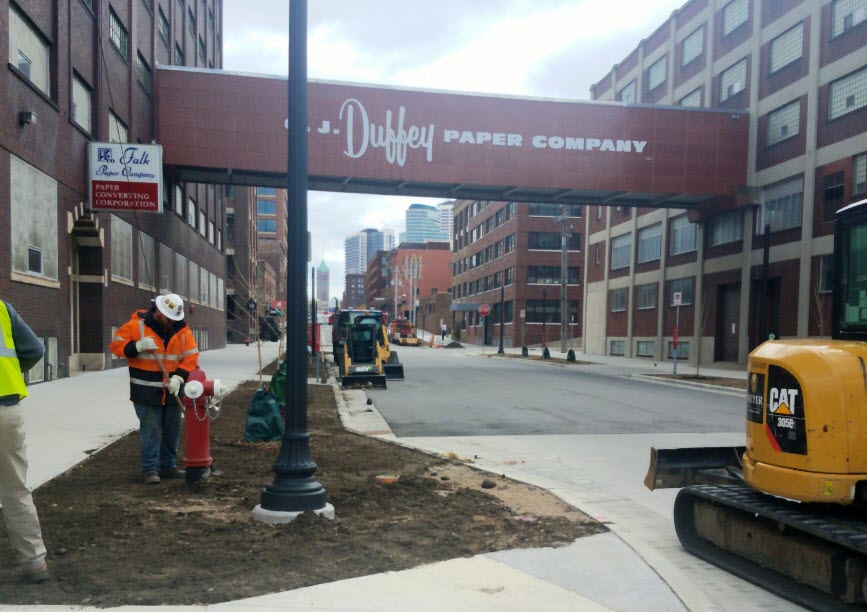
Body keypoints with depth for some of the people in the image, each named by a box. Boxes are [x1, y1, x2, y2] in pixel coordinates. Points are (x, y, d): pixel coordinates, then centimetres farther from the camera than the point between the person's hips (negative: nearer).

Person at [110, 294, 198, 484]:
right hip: (147, 392, -4)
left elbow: (191, 356, -1)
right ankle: (149, 469, 8)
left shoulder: (182, 329, 2)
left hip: (172, 392, 4)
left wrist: (178, 377, -14)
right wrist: (138, 346, -23)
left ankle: (168, 466, 26)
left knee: (172, 431, 12)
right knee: (151, 432, -4)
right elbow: (116, 344, -6)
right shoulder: (137, 325, -7)